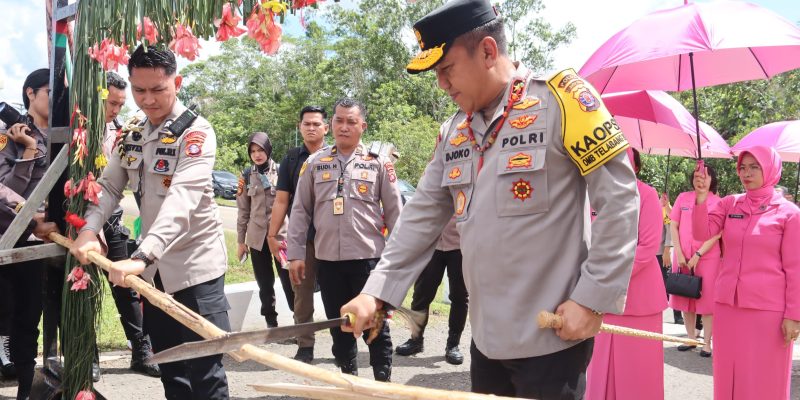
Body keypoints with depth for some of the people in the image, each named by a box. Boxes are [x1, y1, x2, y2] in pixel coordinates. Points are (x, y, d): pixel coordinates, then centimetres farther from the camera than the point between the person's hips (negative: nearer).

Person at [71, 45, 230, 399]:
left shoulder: (196, 133, -15)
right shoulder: (132, 137, 8)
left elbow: (181, 200, -29)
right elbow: (109, 186, 5)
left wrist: (141, 257, -40)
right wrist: (88, 230, -16)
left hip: (195, 267, -7)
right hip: (155, 270, 7)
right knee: (169, 369, 16)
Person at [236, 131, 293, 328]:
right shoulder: (247, 176, 5)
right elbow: (243, 211, 8)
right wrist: (240, 241, 7)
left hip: (281, 234, -2)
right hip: (257, 236, 3)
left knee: (288, 280, -4)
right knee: (265, 284, 8)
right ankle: (271, 323, 18)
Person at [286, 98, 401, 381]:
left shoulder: (378, 163, 1)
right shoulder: (315, 163, 7)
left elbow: (394, 211, 3)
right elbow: (300, 211, 8)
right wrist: (295, 253, 3)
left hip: (368, 257, -2)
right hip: (328, 258, 3)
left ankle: (383, 378, 18)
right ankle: (348, 374, 29)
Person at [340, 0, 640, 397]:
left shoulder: (559, 98, -10)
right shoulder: (454, 131, 10)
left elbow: (619, 198, -12)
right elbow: (422, 216, 10)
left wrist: (592, 299, -15)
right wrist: (376, 292, 2)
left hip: (551, 337, -6)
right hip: (487, 336, 6)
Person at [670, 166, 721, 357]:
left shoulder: (717, 202, -3)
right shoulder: (683, 198, 5)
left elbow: (715, 234, -7)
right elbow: (673, 226, 5)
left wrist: (697, 255, -13)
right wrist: (679, 253, -4)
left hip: (707, 257, -3)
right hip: (683, 257, 3)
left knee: (707, 300, 0)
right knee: (685, 298, 9)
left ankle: (707, 342, 7)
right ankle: (691, 338, 21)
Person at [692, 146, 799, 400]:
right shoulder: (729, 204, 7)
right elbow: (702, 233, -6)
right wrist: (701, 195, -17)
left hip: (767, 308, -3)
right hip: (727, 303, 4)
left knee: (763, 378, 5)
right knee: (729, 373, 11)